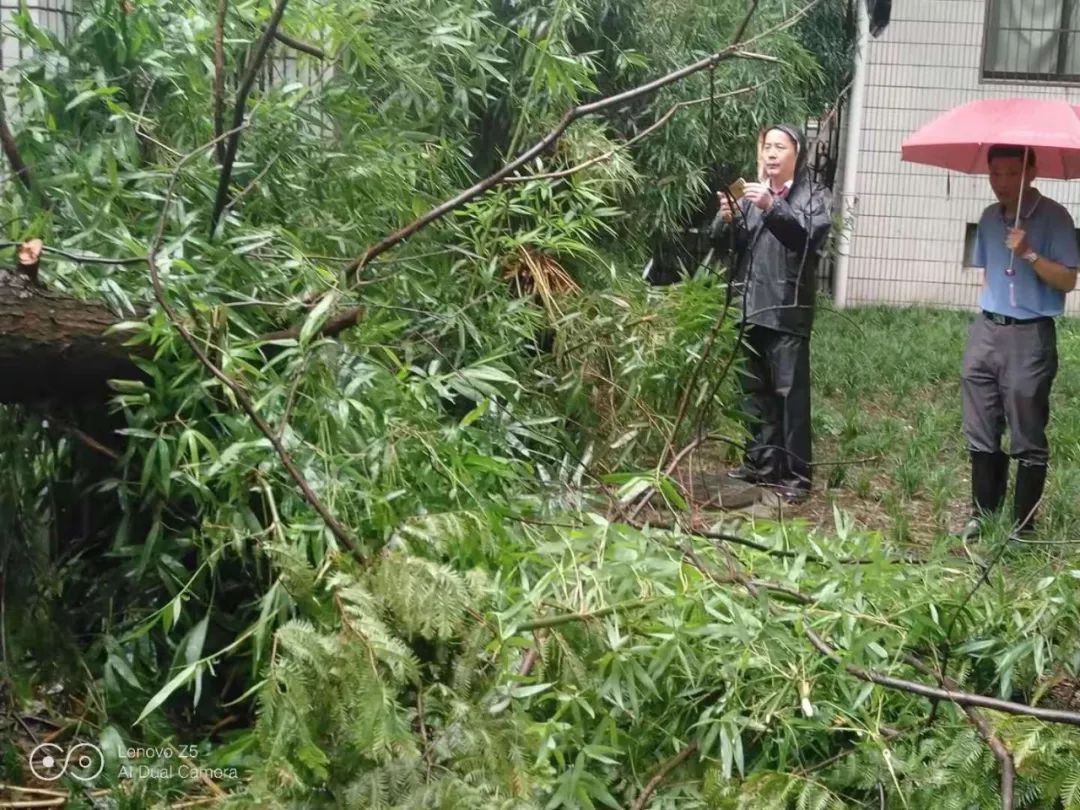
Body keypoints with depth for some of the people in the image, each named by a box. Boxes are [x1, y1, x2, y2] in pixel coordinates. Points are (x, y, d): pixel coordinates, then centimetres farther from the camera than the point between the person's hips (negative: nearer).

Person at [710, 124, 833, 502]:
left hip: (788, 309, -5)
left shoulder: (815, 196, 5)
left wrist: (773, 208, -26)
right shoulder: (752, 194, 18)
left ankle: (797, 473, -4)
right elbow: (721, 241, 10)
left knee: (791, 390, -7)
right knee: (756, 390, 11)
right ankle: (761, 462, 21)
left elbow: (813, 234, -14)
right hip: (752, 307, 5)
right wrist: (725, 218, -12)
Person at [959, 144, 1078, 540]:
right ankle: (982, 514, 21)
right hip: (985, 331, 6)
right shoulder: (989, 217, 10)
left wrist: (1029, 254, -25)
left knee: (1027, 438, 0)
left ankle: (1023, 525, 7)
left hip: (1030, 336, -6)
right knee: (981, 432, 10)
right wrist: (990, 305, 12)